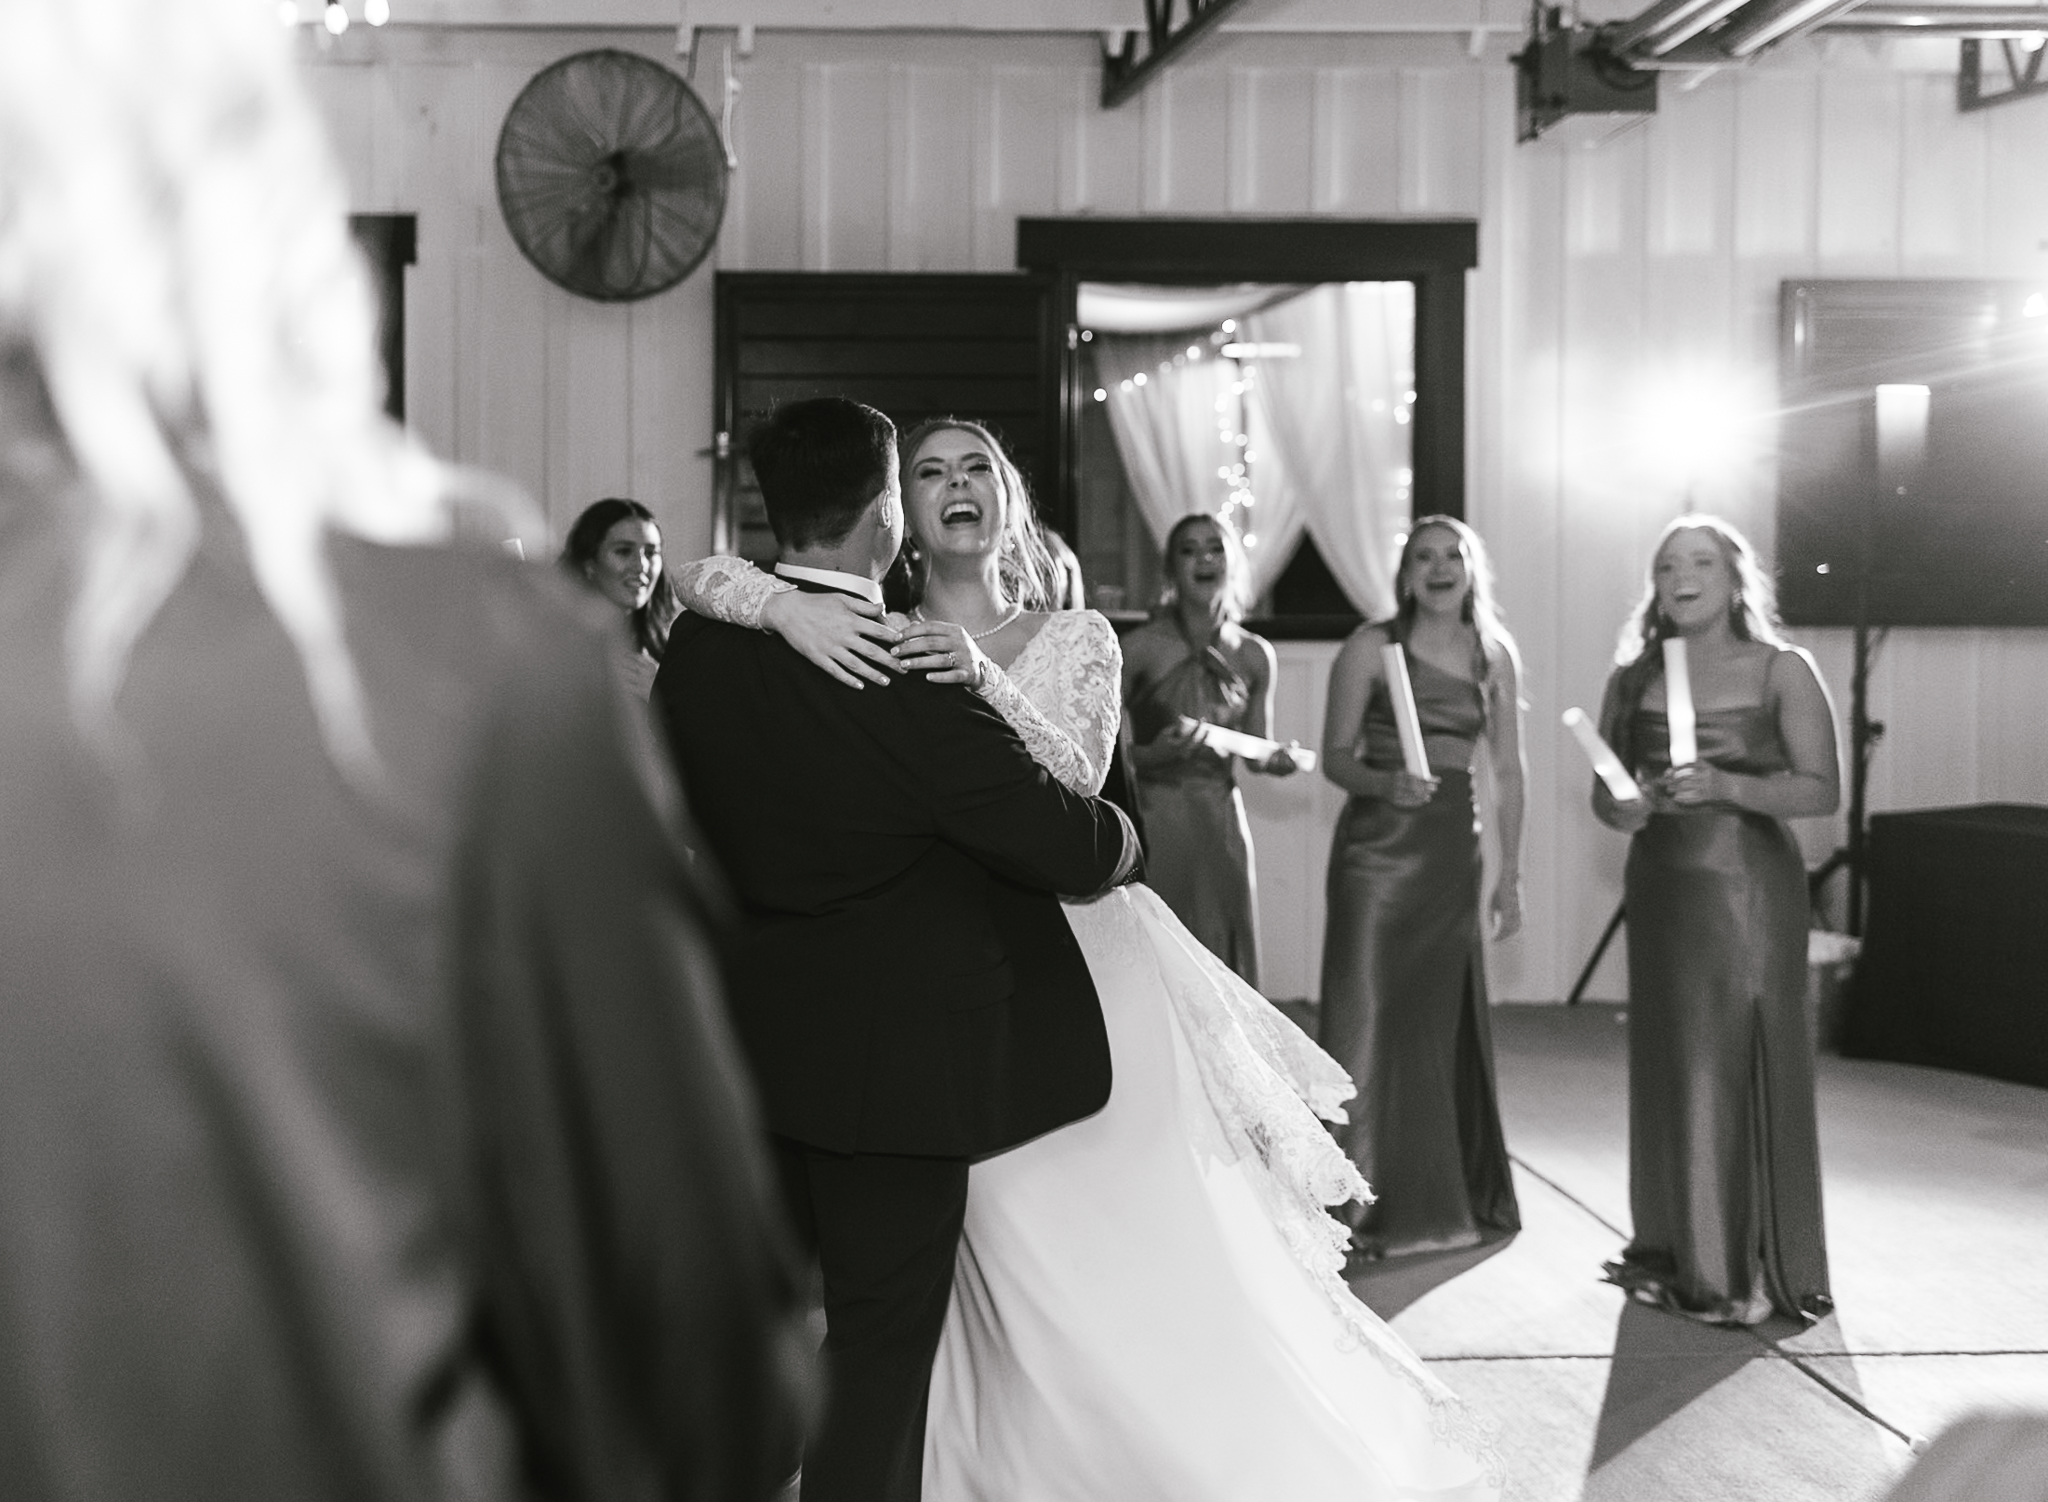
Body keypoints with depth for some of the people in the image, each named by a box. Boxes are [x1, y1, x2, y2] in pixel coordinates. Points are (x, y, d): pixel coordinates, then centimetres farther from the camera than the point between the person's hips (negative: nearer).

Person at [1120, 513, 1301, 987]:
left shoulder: (1254, 655, 6)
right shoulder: (1141, 647, -7)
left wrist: (1275, 760, -6)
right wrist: (1154, 754, -23)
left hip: (1222, 822, 4)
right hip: (1154, 818, -4)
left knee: (1224, 966, 6)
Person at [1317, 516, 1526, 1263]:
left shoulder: (1495, 656, 8)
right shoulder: (1371, 647, -2)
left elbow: (1508, 771, 10)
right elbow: (1335, 757, -2)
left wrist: (1510, 874, 8)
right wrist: (1383, 782, -22)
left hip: (1453, 850, 3)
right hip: (1377, 846, -3)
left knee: (1447, 1019, 10)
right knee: (1368, 1016, -4)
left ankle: (1454, 1194, 24)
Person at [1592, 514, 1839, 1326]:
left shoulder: (1781, 671, -2)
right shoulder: (1634, 679, 8)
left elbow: (1822, 789, -7)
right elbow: (1604, 796, 12)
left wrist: (1728, 786, -21)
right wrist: (1629, 807, -11)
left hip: (1751, 886, -4)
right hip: (1662, 886, 4)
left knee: (1747, 1069, -5)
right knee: (1667, 1066, 6)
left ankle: (1755, 1267, 4)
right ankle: (1677, 1256, 17)